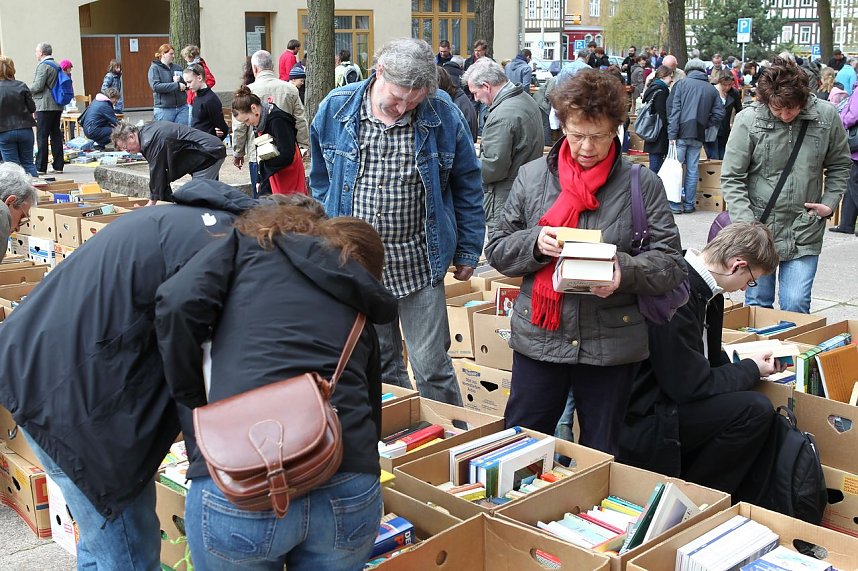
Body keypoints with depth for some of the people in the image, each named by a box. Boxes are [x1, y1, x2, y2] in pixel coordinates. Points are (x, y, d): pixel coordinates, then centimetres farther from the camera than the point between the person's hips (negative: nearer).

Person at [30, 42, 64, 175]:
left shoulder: (43, 65, -11)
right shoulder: (56, 65, 16)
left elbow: (38, 86, -16)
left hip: (45, 106, -8)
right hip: (57, 106, 8)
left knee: (42, 136, -5)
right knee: (56, 135, 9)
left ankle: (40, 167, -5)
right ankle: (58, 165, 9)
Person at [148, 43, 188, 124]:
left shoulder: (177, 68, 13)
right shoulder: (154, 68, -1)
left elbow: (187, 85, 11)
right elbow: (155, 86, -16)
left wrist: (180, 80, -11)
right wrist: (176, 85, -19)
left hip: (182, 107, 4)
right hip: (164, 109, -4)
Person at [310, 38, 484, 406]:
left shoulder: (443, 115, -8)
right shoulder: (335, 108, -3)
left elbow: (467, 187, 2)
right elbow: (321, 179, 10)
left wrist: (467, 252, 3)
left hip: (419, 265, -2)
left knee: (431, 367, 0)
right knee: (378, 366, 14)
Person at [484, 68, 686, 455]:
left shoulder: (643, 185, -2)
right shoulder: (532, 177, 3)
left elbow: (671, 264, -3)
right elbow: (497, 250, 6)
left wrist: (626, 271, -23)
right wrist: (535, 245, -15)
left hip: (612, 346, -1)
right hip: (539, 339, 1)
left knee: (600, 458, 15)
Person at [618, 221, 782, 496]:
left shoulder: (703, 286, 4)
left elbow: (708, 358, 18)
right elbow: (690, 385, -21)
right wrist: (750, 369, -7)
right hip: (638, 424, -10)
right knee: (755, 409, -18)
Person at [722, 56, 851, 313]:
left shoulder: (826, 116, -4)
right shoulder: (748, 120, -10)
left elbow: (840, 166, 13)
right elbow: (731, 179, -7)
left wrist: (829, 204, 1)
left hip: (805, 233, 1)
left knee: (796, 306, -1)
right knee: (758, 305, 9)